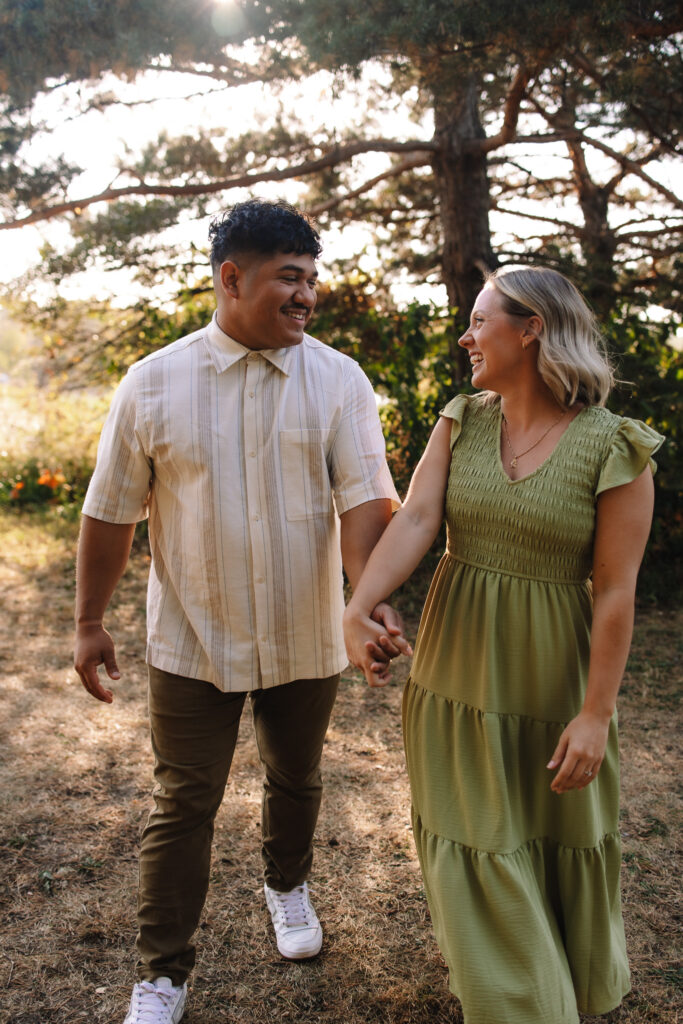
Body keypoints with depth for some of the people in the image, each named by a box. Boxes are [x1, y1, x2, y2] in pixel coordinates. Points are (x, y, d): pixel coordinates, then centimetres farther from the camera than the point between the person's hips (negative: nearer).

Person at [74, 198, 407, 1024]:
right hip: (192, 642, -1)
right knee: (183, 806, 6)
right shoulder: (153, 383, -7)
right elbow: (111, 511, -1)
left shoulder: (339, 381, -6)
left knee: (296, 780, 22)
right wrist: (89, 623, 3)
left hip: (305, 640, 2)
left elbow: (365, 497, -14)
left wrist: (371, 598, -30)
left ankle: (287, 885, 51)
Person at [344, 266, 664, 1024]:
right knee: (477, 846, 14)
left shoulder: (614, 448, -14)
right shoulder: (461, 422, -2)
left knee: (558, 842, 17)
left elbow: (615, 591, -14)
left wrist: (597, 712, -13)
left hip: (548, 678, -3)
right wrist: (359, 608, -28)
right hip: (457, 669, 3)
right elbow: (414, 520, -13)